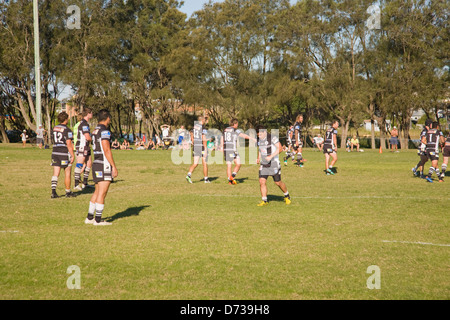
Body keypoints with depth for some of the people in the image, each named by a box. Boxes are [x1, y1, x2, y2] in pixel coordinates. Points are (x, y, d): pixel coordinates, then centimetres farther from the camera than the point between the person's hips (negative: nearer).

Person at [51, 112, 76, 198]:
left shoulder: (54, 128, 9)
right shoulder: (67, 130, -13)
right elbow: (69, 144, -18)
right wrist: (72, 155, -13)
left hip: (55, 153, 6)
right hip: (64, 154, -6)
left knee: (55, 174, 4)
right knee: (67, 174, 8)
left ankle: (53, 191, -10)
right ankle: (68, 192, 16)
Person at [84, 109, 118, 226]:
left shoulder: (95, 131, 15)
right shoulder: (104, 131, -14)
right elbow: (107, 150, -19)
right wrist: (114, 167, -17)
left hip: (96, 164, 9)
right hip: (104, 165, -9)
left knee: (97, 192, 15)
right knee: (102, 193, -4)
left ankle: (89, 217, 17)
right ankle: (98, 219, -2)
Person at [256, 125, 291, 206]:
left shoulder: (272, 138, -13)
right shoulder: (259, 140, 7)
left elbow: (279, 148, -16)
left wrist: (271, 156, -23)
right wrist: (258, 159, 8)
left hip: (274, 163, -5)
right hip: (263, 165, 5)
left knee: (278, 182, 1)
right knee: (262, 181, -8)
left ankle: (287, 196, 26)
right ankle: (264, 201, 1)